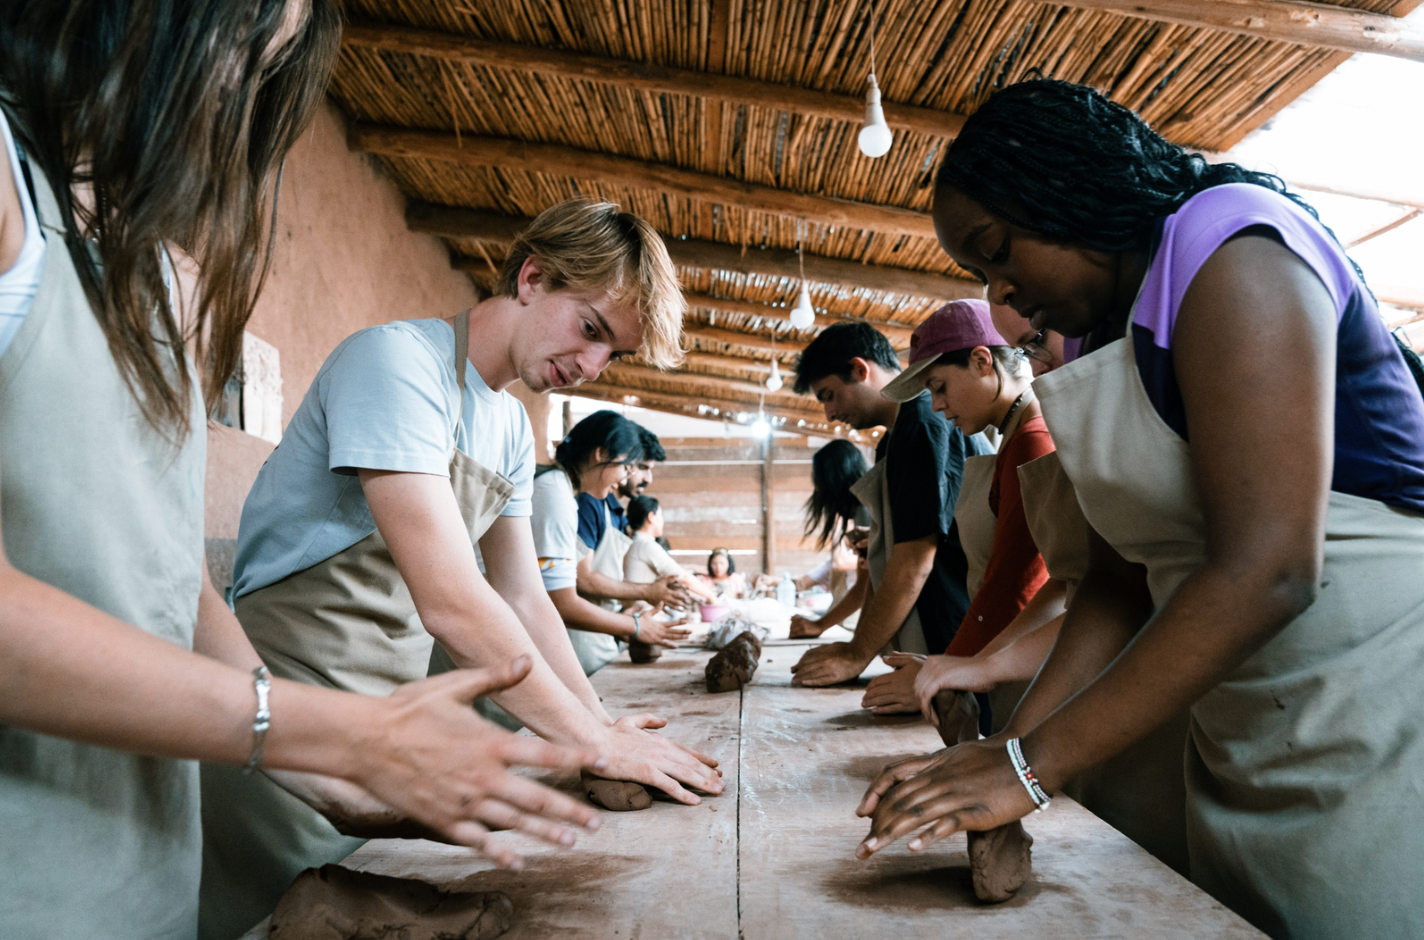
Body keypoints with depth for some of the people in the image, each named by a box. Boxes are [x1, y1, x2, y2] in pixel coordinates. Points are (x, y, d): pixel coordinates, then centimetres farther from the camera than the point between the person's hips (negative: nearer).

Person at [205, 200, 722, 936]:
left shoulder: (511, 428, 7)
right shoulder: (397, 362, -20)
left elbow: (523, 600, 9)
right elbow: (449, 600, -28)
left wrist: (605, 724, 0)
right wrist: (595, 742, -23)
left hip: (398, 707, 8)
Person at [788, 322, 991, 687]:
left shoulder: (926, 422, -16)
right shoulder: (893, 443, 18)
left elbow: (915, 560, -21)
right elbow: (886, 557, 16)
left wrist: (856, 656, -15)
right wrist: (857, 645, 8)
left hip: (957, 645, -9)